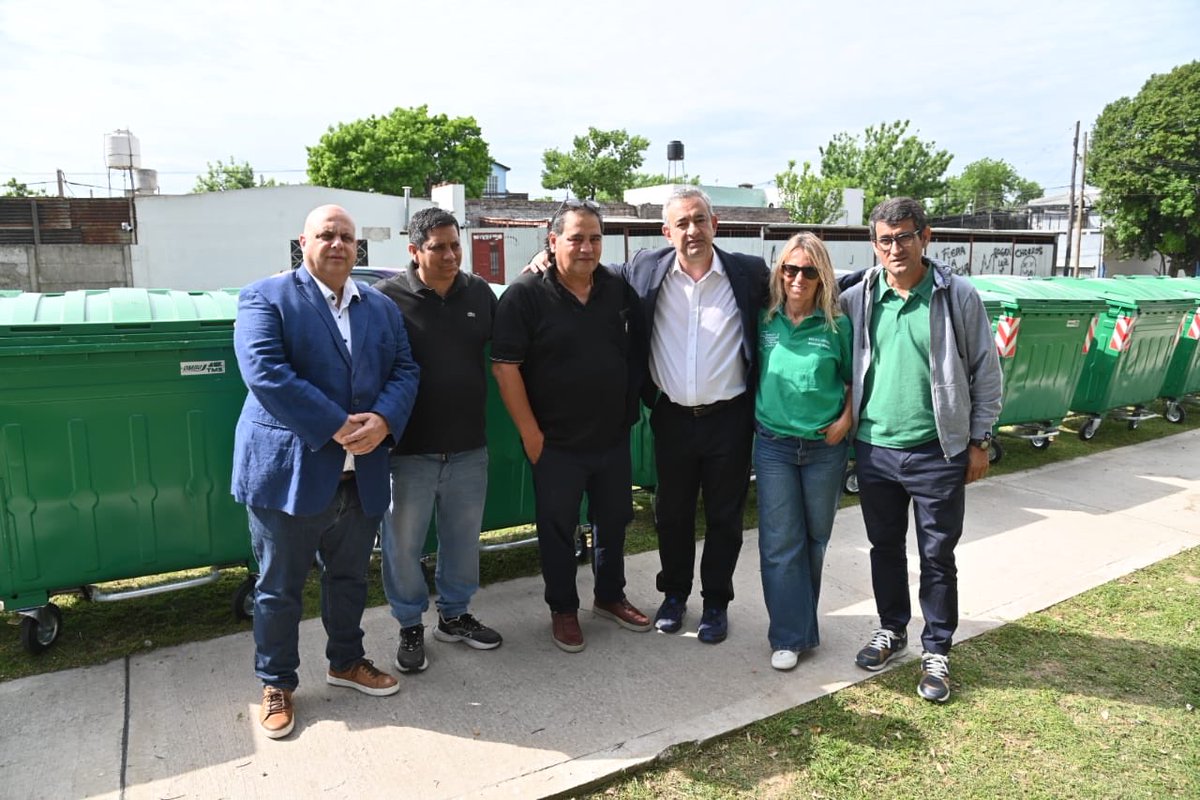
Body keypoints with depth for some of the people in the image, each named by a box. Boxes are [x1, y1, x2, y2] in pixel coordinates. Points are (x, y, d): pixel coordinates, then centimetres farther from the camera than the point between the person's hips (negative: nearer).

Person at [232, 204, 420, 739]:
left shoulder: (382, 308, 12)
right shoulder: (267, 297, -5)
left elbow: (404, 370, 5)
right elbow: (265, 372, -18)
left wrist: (383, 420, -15)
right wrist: (336, 427, -22)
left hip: (362, 475, 5)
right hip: (288, 472, -4)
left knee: (350, 579, 19)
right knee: (279, 588, 10)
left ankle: (346, 661, 40)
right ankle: (277, 684, 29)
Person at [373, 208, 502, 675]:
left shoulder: (479, 292, 4)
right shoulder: (387, 297, -10)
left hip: (469, 448, 4)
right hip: (408, 450, -4)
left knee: (464, 539, 17)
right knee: (403, 543, 10)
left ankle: (454, 614, 38)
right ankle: (410, 627, 30)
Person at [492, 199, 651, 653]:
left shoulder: (619, 292, 3)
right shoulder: (525, 296, -11)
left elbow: (638, 352, 15)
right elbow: (505, 365, -14)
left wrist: (631, 408, 9)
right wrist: (530, 432, -15)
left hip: (613, 437, 5)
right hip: (556, 443, -4)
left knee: (614, 520, 17)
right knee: (558, 528, 9)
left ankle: (610, 597, 38)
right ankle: (563, 610, 27)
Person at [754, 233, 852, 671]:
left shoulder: (837, 326, -4)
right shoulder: (765, 321, -1)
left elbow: (855, 380, 6)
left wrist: (846, 420, -6)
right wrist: (754, 419, 2)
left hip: (824, 447, 0)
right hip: (773, 444, 0)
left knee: (815, 537, 13)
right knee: (780, 542, 0)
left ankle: (801, 617, 33)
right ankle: (790, 635, 10)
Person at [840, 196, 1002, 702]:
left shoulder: (958, 297, -6)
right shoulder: (857, 299, 1)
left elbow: (985, 372, -1)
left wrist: (979, 440, 0)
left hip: (937, 452, -3)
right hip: (874, 448, 3)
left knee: (938, 556, 7)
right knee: (884, 546, 16)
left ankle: (936, 651, 24)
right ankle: (892, 631, 36)